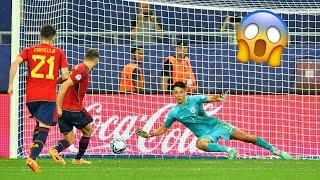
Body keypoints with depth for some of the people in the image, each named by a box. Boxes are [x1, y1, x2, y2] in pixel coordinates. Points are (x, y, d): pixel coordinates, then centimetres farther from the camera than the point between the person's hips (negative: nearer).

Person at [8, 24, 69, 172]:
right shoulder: (59, 53, 7)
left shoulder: (29, 50, 9)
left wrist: (11, 84, -4)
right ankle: (32, 157, -24)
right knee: (44, 127, -6)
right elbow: (65, 75, 1)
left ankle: (33, 153, 19)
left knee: (39, 123, 25)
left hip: (31, 96, 3)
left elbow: (15, 63, -7)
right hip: (48, 96, -3)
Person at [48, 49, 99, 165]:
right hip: (73, 109, -8)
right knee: (88, 130, 14)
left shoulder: (79, 68, 15)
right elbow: (65, 85, -21)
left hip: (63, 110, 8)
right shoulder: (83, 70, -13)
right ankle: (78, 159, 18)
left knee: (69, 139, 5)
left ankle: (55, 150, -22)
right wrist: (58, 106, -24)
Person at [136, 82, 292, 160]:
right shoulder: (174, 113, -3)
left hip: (216, 124, -1)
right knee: (200, 144, -39)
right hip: (205, 134, 1)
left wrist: (220, 97, -42)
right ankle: (228, 150, -28)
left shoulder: (195, 100, -8)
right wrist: (149, 135, -6)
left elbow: (210, 98, -19)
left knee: (247, 137, -8)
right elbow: (163, 128, 7)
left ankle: (275, 150, 0)